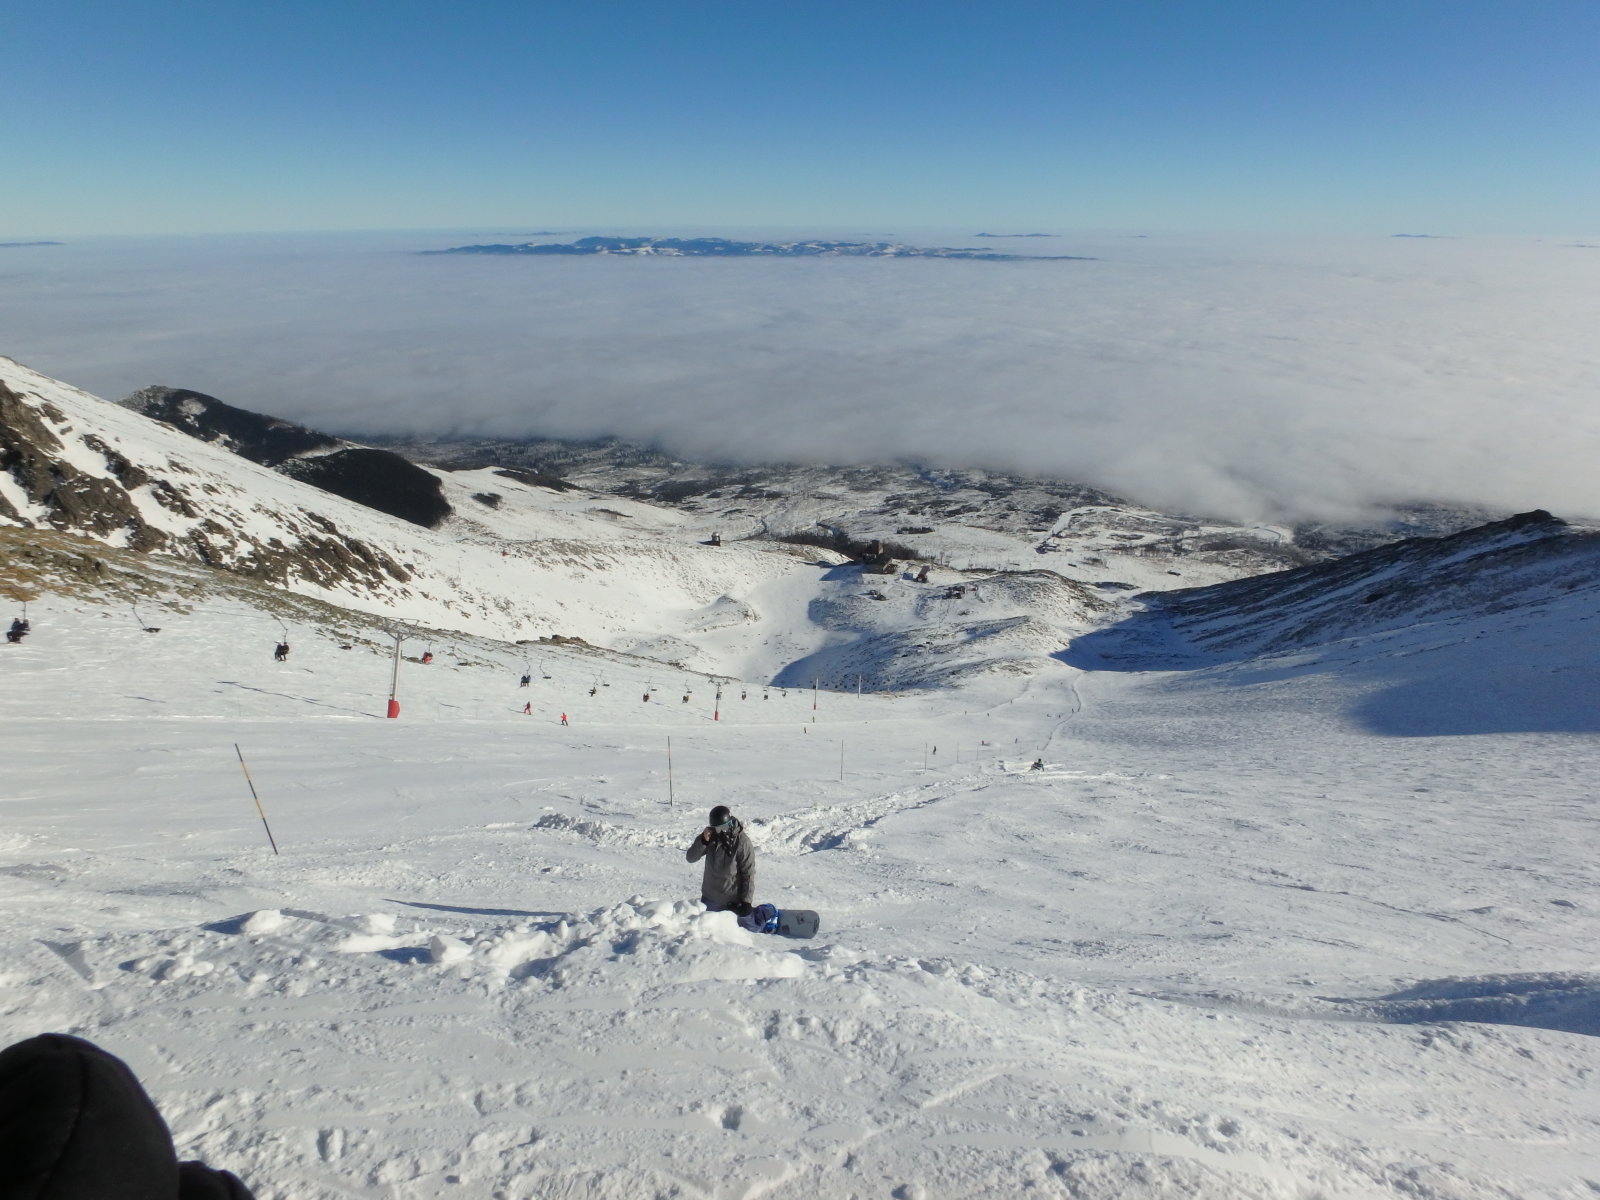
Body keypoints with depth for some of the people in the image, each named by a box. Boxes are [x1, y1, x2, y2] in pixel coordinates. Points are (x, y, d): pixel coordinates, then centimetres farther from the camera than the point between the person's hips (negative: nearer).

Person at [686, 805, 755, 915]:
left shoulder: (742, 841, -17)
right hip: (709, 899, 5)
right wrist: (703, 841, -22)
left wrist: (746, 901, -14)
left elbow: (748, 874, -13)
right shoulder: (711, 836, -4)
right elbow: (690, 858, -7)